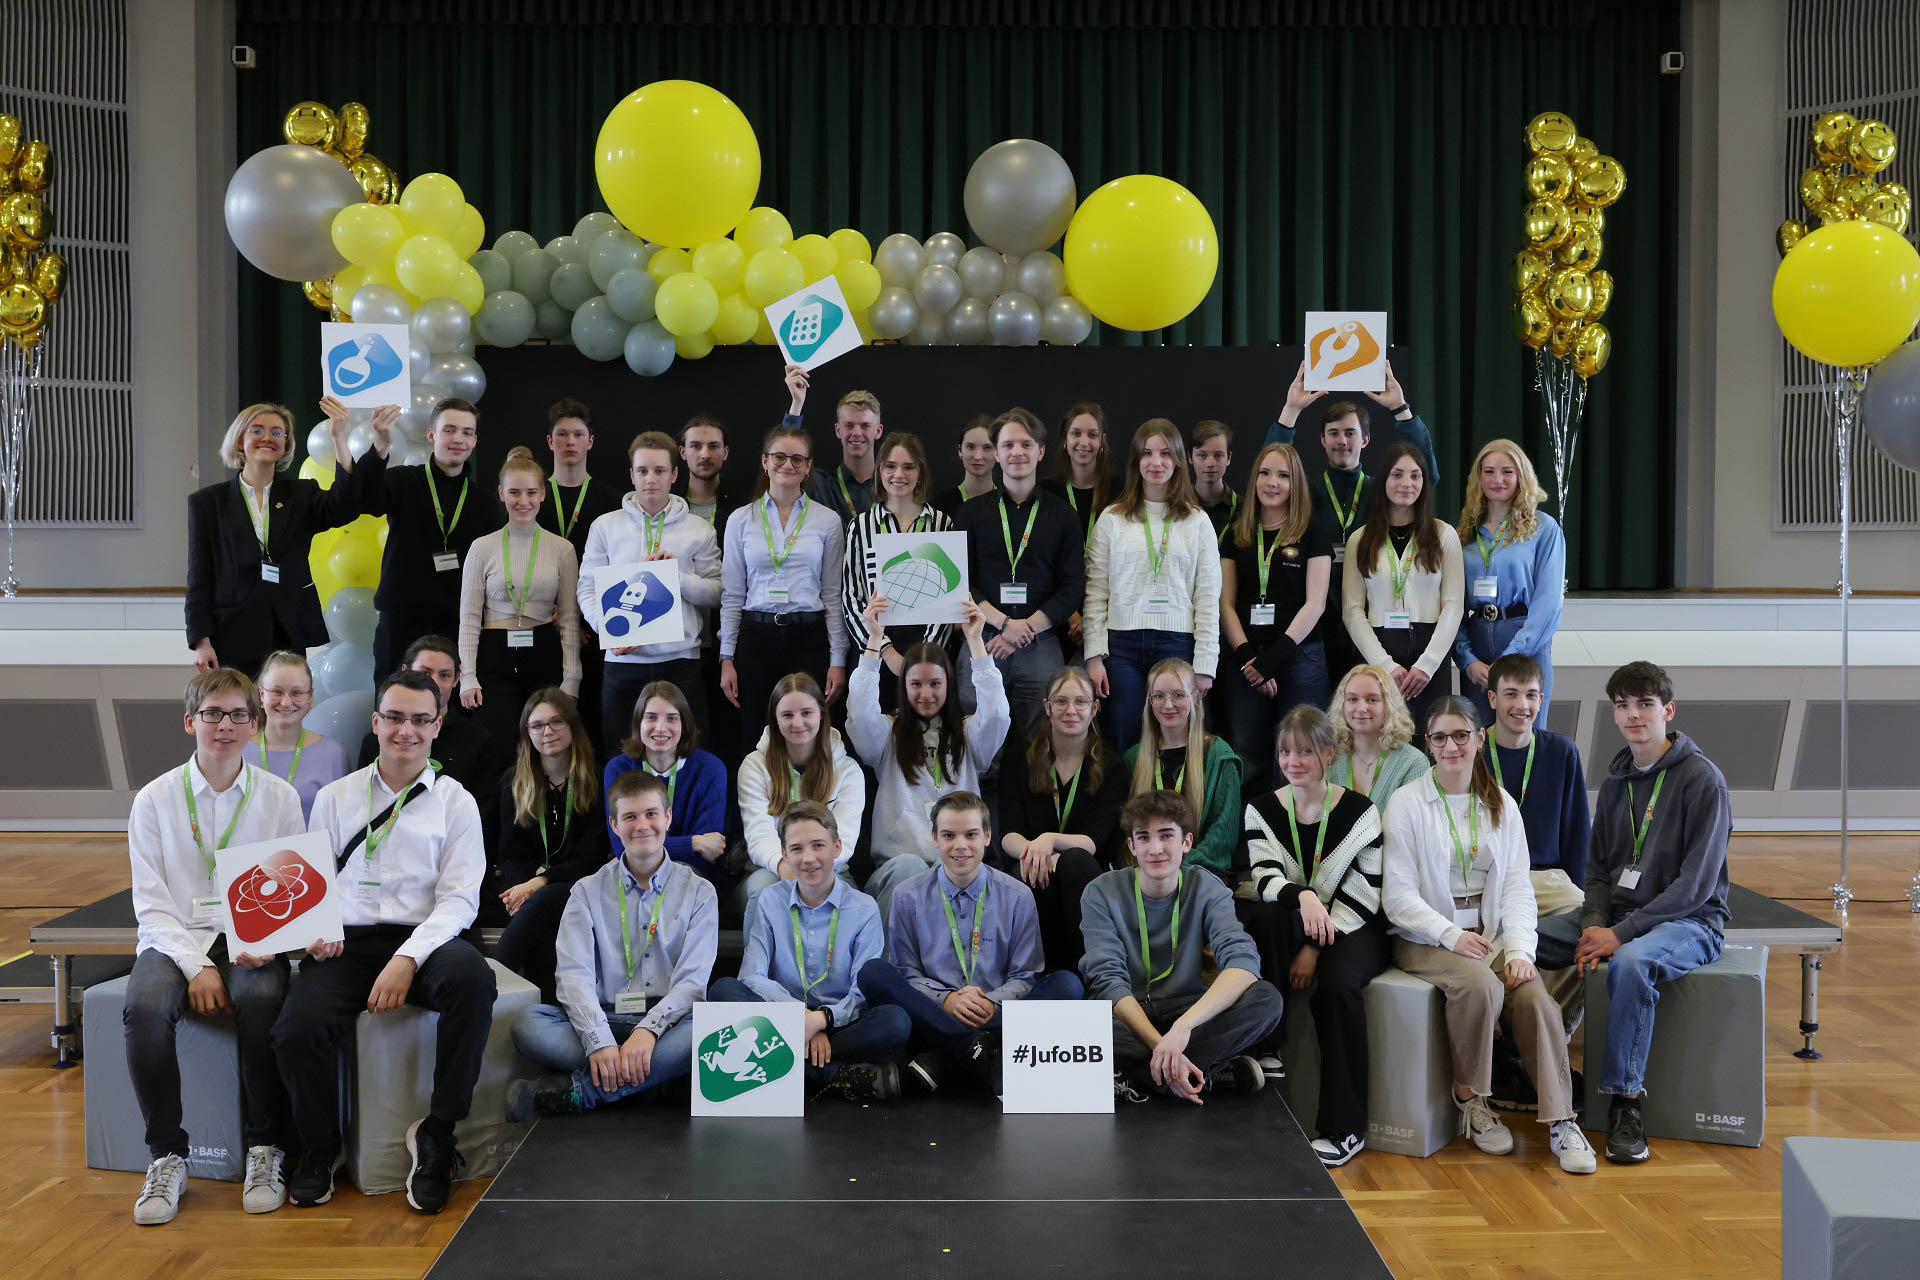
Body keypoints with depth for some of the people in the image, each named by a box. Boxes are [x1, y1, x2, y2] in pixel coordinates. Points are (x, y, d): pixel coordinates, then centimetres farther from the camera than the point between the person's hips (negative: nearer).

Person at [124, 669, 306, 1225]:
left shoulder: (279, 797, 6)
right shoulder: (155, 799, 5)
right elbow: (151, 903, 1)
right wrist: (196, 966, -14)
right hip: (175, 939, 1)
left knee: (261, 1001, -33)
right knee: (144, 1008, -31)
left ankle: (266, 1152, -17)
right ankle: (167, 1157, -16)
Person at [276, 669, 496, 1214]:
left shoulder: (455, 802, 9)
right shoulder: (335, 798, 16)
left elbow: (460, 898, 0)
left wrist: (408, 959, -16)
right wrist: (314, 931, -10)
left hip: (423, 941, -1)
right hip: (346, 942, 1)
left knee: (472, 978, -36)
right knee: (297, 1028, -28)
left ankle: (436, 1135, -18)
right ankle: (319, 1150, 3)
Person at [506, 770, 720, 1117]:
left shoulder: (698, 892, 9)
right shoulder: (588, 892, 11)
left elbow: (693, 979, -3)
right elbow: (574, 974, -3)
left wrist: (649, 1029, -23)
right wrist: (599, 1040, -22)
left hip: (667, 1020, 0)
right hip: (604, 1019, 1)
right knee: (529, 1024, -27)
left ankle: (571, 1091, -31)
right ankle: (650, 1078, -29)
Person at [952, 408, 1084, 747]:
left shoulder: (1061, 515, 10)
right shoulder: (972, 512, 10)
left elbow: (1072, 588, 4)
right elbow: (961, 582, 2)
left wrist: (1025, 630, -8)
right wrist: (1004, 623, -11)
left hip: (1041, 646, 0)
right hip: (982, 643, 0)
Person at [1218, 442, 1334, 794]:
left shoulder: (1312, 535, 5)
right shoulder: (1235, 535, 13)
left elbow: (1314, 604, -3)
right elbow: (1225, 604, 7)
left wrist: (1275, 656, -12)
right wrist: (1247, 656, -8)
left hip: (1300, 657, -2)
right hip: (1244, 661, 2)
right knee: (1245, 756, 1)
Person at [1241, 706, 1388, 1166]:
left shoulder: (1360, 812, -6)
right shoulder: (1262, 810, 1)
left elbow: (1363, 895, -10)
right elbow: (1265, 878, -12)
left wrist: (1315, 948, -21)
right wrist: (1301, 897, -36)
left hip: (1351, 929, -2)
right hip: (1289, 928, 2)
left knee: (1337, 983, -33)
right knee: (1268, 916, -33)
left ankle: (1344, 1127, -22)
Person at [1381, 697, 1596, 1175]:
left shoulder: (1502, 805, 10)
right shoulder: (1407, 803, -3)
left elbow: (1517, 886, 5)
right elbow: (1400, 896, -7)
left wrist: (1519, 948, -11)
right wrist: (1451, 936, -20)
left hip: (1490, 934, 4)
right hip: (1424, 938, -4)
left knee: (1535, 997, -23)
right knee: (1480, 985, -32)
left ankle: (1560, 1121, -18)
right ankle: (1470, 1099, -11)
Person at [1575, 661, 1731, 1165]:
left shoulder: (1702, 779, -10)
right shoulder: (1616, 780, 12)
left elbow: (1696, 884, -16)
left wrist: (1621, 933, -21)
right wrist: (1594, 923, -8)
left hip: (1691, 921, -6)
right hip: (1616, 915, 6)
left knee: (1630, 962, -39)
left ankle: (1625, 1101, -27)